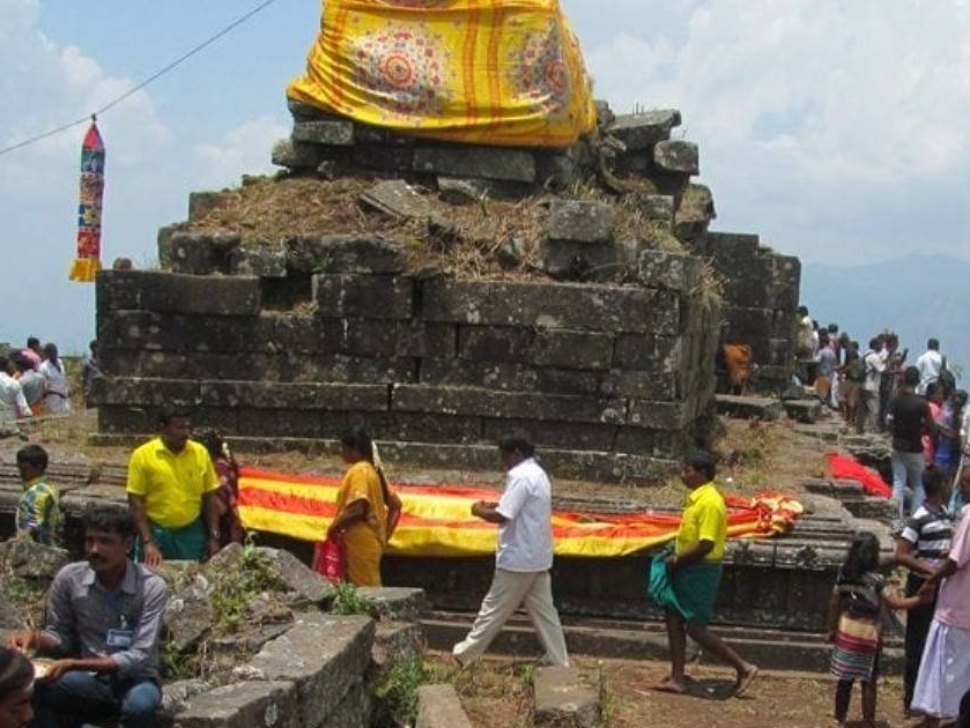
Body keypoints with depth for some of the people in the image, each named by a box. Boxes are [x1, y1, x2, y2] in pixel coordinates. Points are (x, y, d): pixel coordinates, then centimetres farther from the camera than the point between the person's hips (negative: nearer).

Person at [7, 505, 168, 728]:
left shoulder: (152, 587, -15)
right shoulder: (69, 578, -6)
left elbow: (138, 657, -19)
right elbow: (60, 636, 7)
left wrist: (73, 664, -29)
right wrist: (36, 639, -19)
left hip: (134, 681, -2)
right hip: (88, 680, 2)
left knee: (141, 704, -37)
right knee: (36, 684, -29)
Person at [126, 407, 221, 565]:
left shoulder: (200, 453, 1)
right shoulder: (142, 455, -7)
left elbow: (210, 497, 7)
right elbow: (135, 501, -7)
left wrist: (213, 537, 2)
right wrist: (147, 542, -13)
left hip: (192, 534, 2)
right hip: (156, 533, -2)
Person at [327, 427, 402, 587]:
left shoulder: (358, 471, -14)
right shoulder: (373, 470, 13)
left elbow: (356, 509, -24)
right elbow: (395, 504, 16)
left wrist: (334, 528, -11)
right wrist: (384, 533, 17)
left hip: (361, 544, -9)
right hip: (372, 542, 9)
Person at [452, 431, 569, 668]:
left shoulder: (519, 476, -18)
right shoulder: (538, 474, 13)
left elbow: (502, 516, -23)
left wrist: (480, 511, -5)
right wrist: (497, 505, 12)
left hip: (518, 558, -9)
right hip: (538, 557, 9)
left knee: (494, 608, 2)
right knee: (543, 610, 10)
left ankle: (466, 653, 12)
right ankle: (558, 661, 11)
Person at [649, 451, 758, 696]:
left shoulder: (709, 502, -23)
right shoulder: (696, 497, 8)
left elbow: (706, 545, -27)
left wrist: (678, 561, -16)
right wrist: (676, 557, 7)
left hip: (701, 571, -10)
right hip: (688, 569, 10)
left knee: (695, 628, -3)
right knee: (674, 619, 12)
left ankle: (743, 667, 7)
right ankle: (677, 678, 19)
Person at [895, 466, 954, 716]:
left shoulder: (945, 513, 7)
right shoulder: (920, 518, -18)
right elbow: (901, 555, -20)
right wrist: (930, 570, -25)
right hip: (923, 587, -8)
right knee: (918, 644, 2)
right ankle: (911, 700, 13)